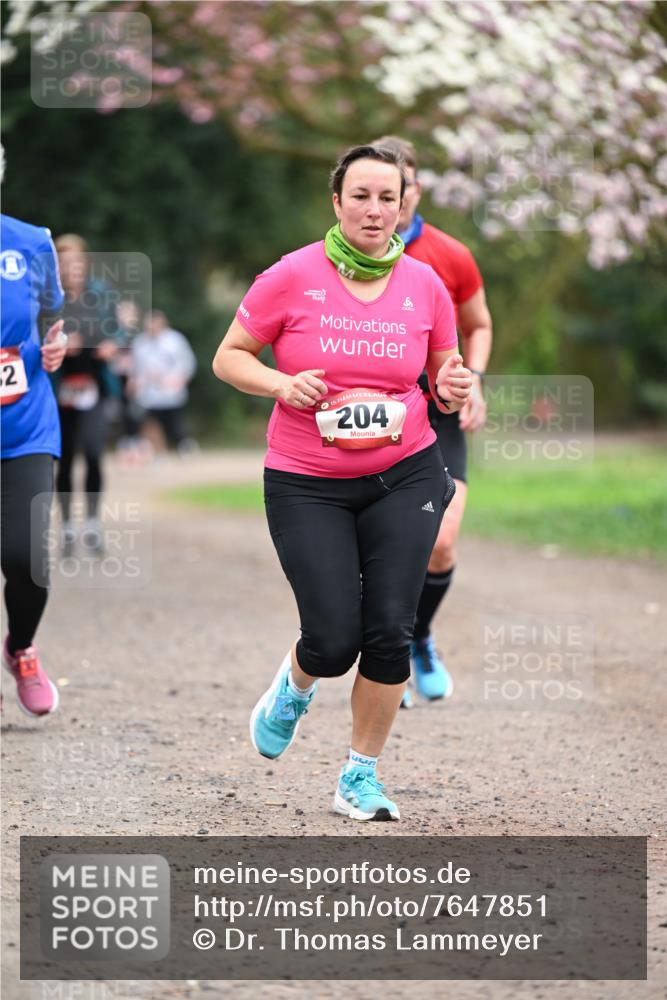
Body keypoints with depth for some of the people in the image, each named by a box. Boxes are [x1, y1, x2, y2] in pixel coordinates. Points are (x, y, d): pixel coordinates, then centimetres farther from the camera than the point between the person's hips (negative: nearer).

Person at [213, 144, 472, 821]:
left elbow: (443, 377, 14)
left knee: (390, 631, -6)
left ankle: (361, 777, 13)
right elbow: (229, 357, 1)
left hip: (404, 476, 2)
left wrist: (453, 389, -9)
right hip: (307, 485, -2)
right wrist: (283, 385, -17)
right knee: (334, 640, -9)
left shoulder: (424, 285, 1)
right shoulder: (293, 277, -8)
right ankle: (294, 686, 30)